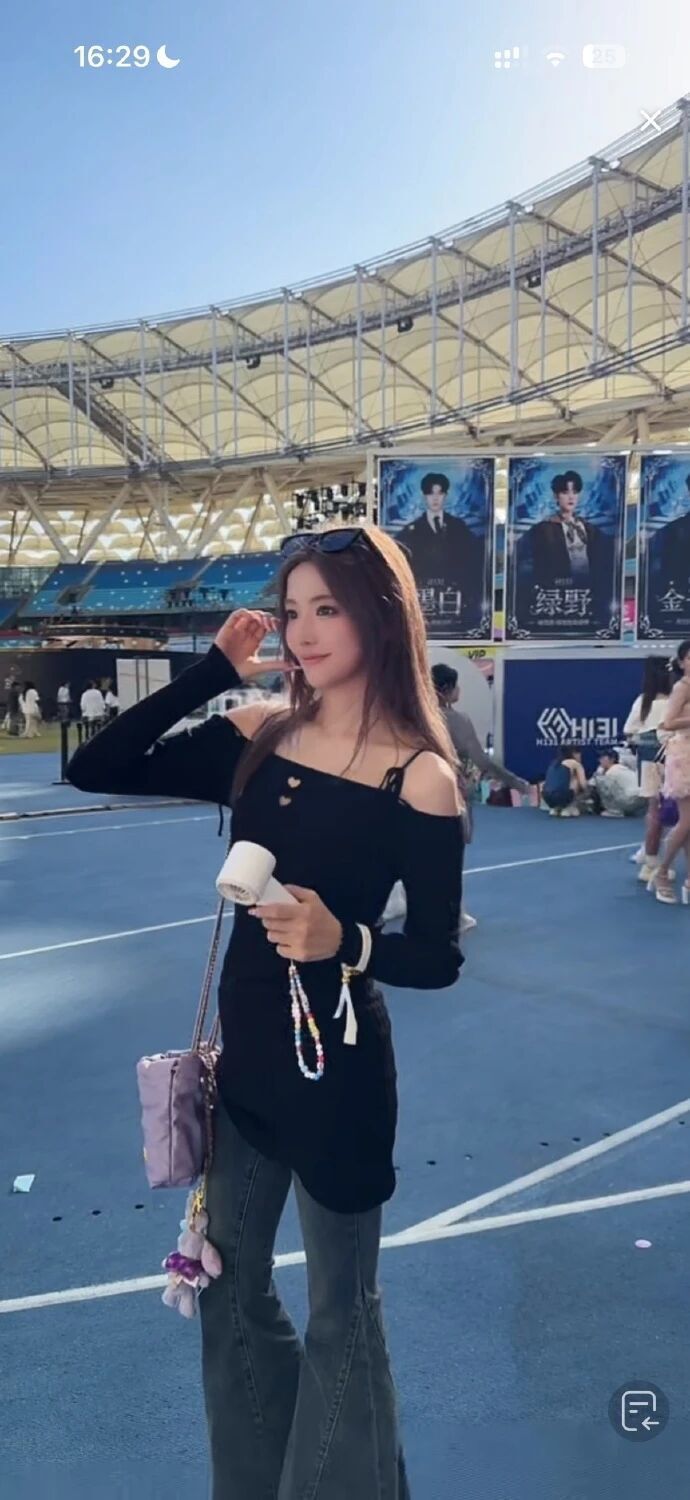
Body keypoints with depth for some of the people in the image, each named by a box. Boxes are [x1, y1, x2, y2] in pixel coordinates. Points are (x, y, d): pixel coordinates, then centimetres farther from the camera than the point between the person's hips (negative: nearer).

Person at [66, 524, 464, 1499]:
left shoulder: (418, 777, -15)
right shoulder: (255, 737, -3)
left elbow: (439, 959, -12)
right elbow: (94, 770, -8)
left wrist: (344, 941, -30)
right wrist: (213, 671, -12)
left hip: (339, 1069, -5)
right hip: (243, 1052, 6)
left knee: (339, 1315, 17)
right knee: (230, 1289, 24)